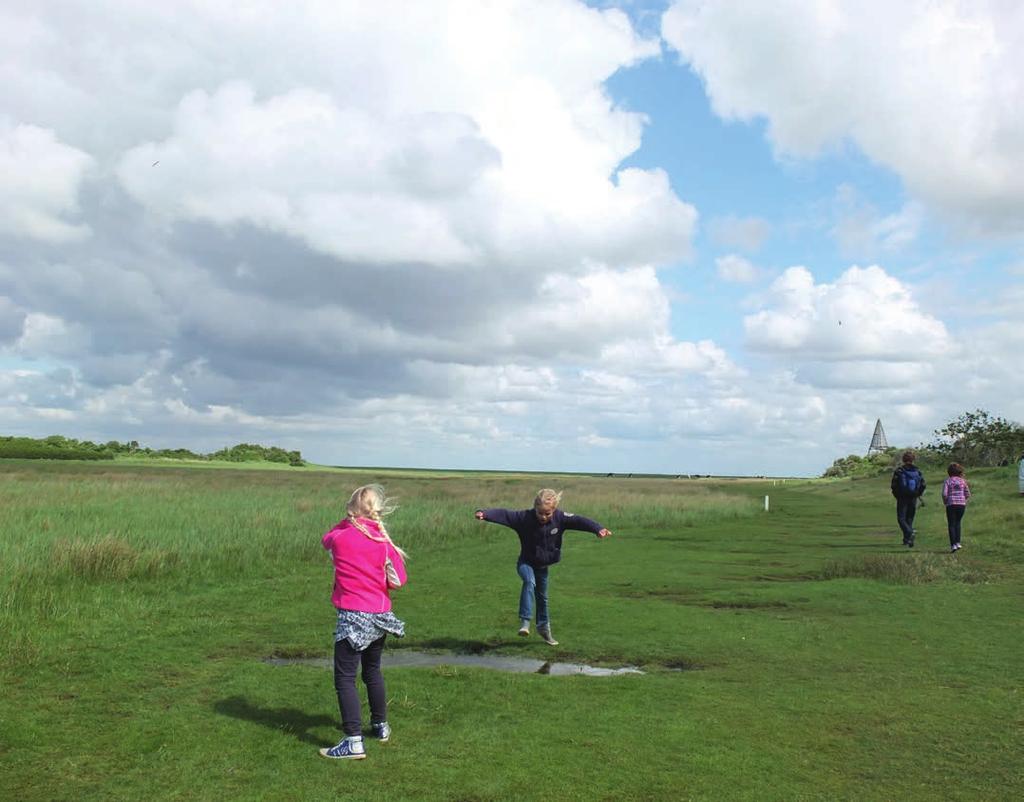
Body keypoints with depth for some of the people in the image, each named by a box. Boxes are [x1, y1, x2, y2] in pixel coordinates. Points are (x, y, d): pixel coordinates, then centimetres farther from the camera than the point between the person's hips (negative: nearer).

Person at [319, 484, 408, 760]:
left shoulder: (340, 536, -7)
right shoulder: (383, 541, -3)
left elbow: (326, 540, 18)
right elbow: (399, 580, -2)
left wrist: (349, 521, 17)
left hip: (352, 616, -4)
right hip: (380, 615, 4)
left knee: (345, 678, -3)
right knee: (372, 670, 23)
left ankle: (354, 741, -12)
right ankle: (381, 726, 38)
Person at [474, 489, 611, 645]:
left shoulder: (560, 518, -18)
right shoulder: (525, 517, -25)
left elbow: (579, 521, -28)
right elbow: (504, 515, -34)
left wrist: (598, 529, -44)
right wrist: (485, 514, -50)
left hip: (543, 565, 3)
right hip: (526, 562, -3)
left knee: (542, 597, 17)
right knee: (529, 582, -34)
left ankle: (544, 627, 39)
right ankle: (525, 621, -34)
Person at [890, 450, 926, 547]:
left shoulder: (899, 471, -5)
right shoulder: (917, 471, 4)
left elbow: (894, 485, -8)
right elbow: (923, 485, 1)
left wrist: (897, 495, 6)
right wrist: (917, 494, 13)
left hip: (902, 498, -3)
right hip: (913, 499, 3)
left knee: (901, 518, 0)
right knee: (910, 519, 13)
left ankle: (909, 533, -25)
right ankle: (907, 539, 14)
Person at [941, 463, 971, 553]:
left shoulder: (947, 481, -3)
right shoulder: (963, 481, 5)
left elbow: (944, 494, -13)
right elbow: (968, 494, 3)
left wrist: (945, 502, 5)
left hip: (951, 505, -3)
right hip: (962, 505, 3)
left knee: (951, 525, 3)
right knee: (957, 523, 19)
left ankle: (953, 545, -5)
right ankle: (958, 542, 12)